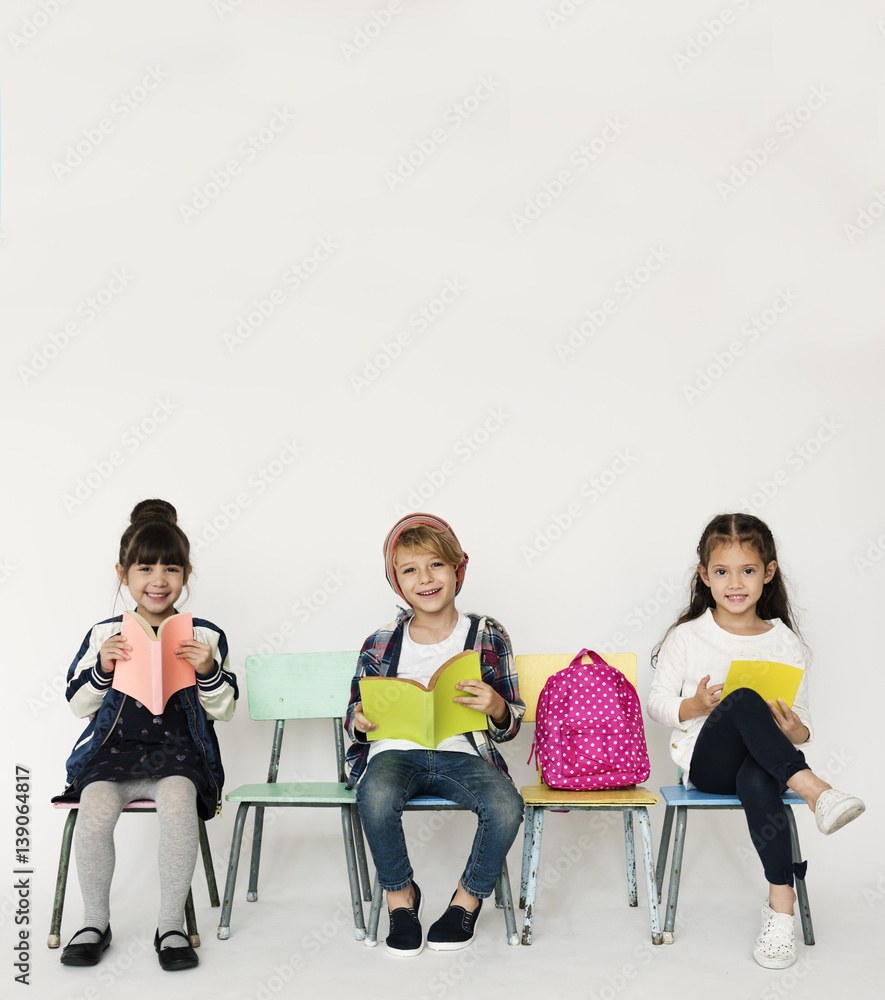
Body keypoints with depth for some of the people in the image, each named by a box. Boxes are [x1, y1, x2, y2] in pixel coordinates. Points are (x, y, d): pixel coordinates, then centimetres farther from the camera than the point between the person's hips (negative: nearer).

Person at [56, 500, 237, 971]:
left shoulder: (204, 636, 7)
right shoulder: (104, 635, 8)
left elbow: (223, 710, 8)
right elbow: (79, 705, 11)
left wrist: (208, 671, -11)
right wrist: (102, 668, -7)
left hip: (179, 750, -1)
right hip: (113, 747, 1)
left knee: (179, 803, -34)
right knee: (95, 810, -29)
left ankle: (171, 925, -14)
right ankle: (96, 922, -3)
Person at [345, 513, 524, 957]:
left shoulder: (487, 636, 7)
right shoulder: (381, 644, 10)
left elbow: (508, 727, 9)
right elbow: (357, 715, 18)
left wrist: (495, 708, -16)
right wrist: (360, 722, -7)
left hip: (461, 753, 0)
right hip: (395, 751, 0)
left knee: (506, 806, -31)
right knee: (377, 797, -35)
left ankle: (467, 899, 2)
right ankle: (400, 895, -3)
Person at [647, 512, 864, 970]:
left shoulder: (785, 642, 8)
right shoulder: (686, 637, 5)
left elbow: (801, 721, 11)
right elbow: (656, 702, 5)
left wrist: (795, 730, -14)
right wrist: (694, 707, -16)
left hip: (761, 761, 1)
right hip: (705, 758, -1)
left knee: (756, 781, -38)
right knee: (744, 700, -33)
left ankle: (780, 902, -31)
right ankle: (812, 790, -43)